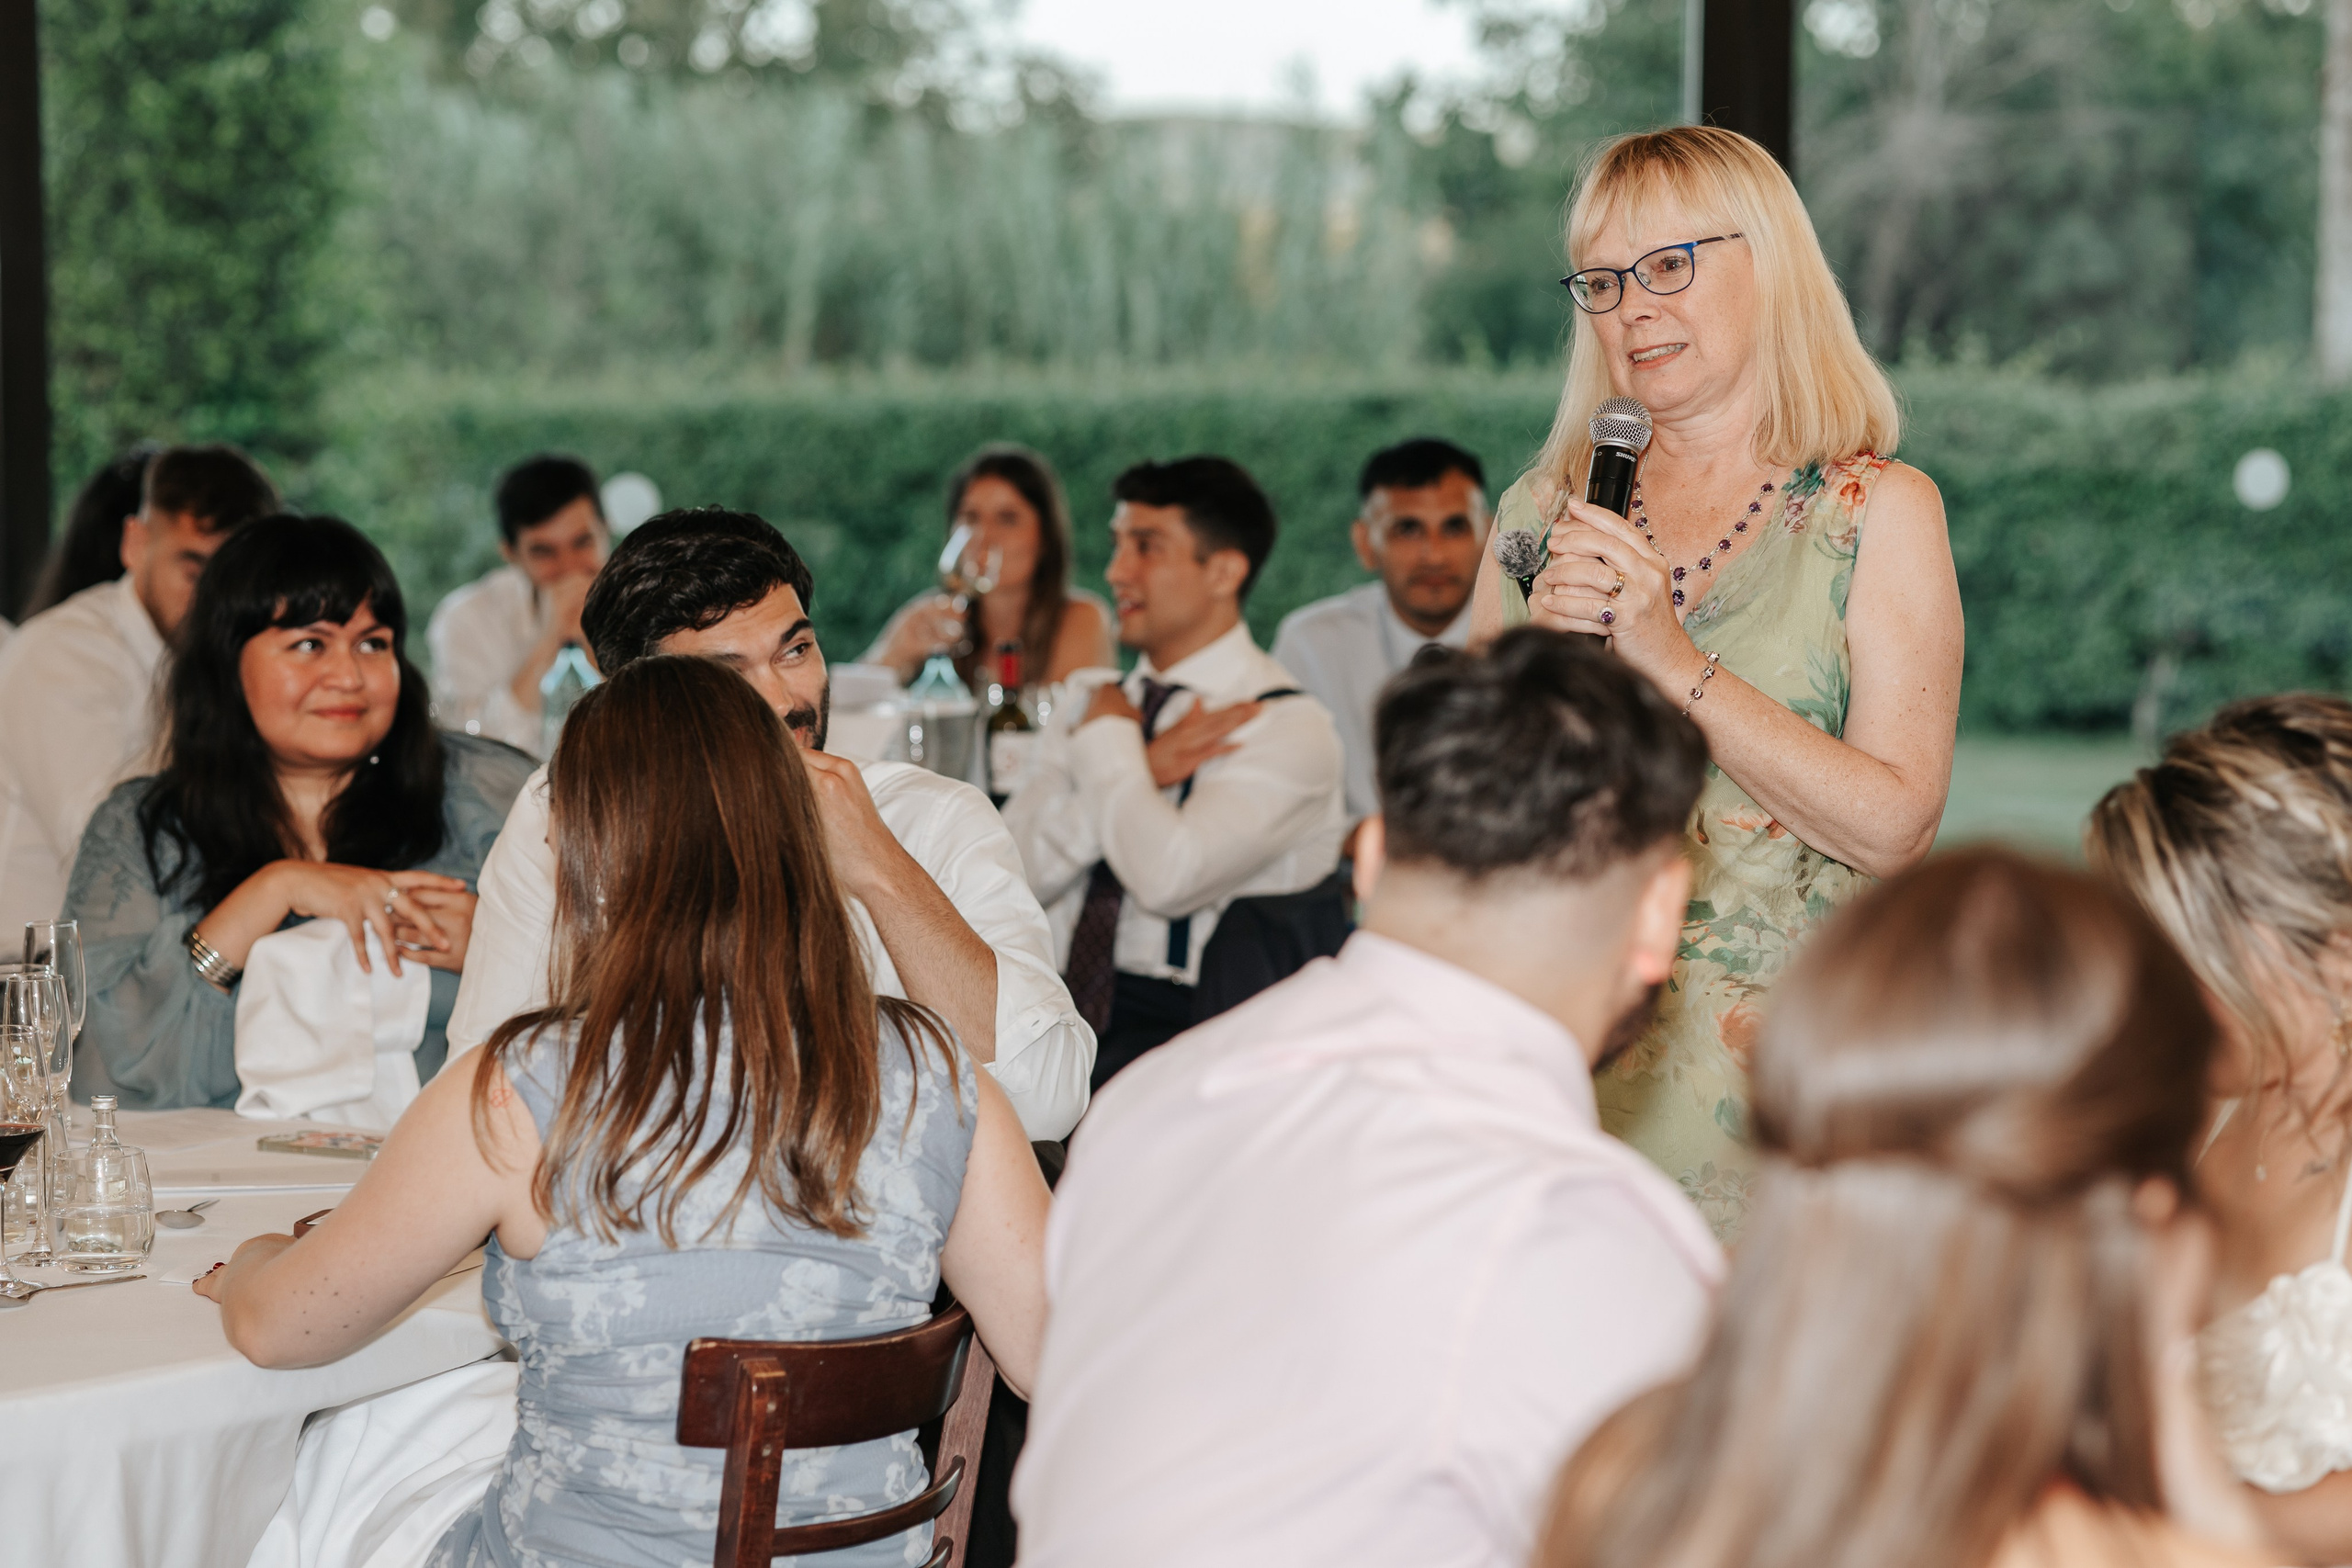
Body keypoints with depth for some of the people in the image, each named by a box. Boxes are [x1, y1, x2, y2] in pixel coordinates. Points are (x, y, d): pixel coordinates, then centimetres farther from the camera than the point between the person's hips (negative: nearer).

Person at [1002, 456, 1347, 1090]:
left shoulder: (1288, 727, -3)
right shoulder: (1086, 709, 17)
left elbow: (1168, 876, -19)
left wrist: (1109, 746, -3)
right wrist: (1138, 769, -7)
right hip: (1061, 1007, 5)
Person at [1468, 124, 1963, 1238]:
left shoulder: (1876, 510, 0)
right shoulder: (1545, 511, 11)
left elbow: (1896, 827, -10)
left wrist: (1673, 659, -15)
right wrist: (1544, 645, -9)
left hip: (1776, 1060, -2)